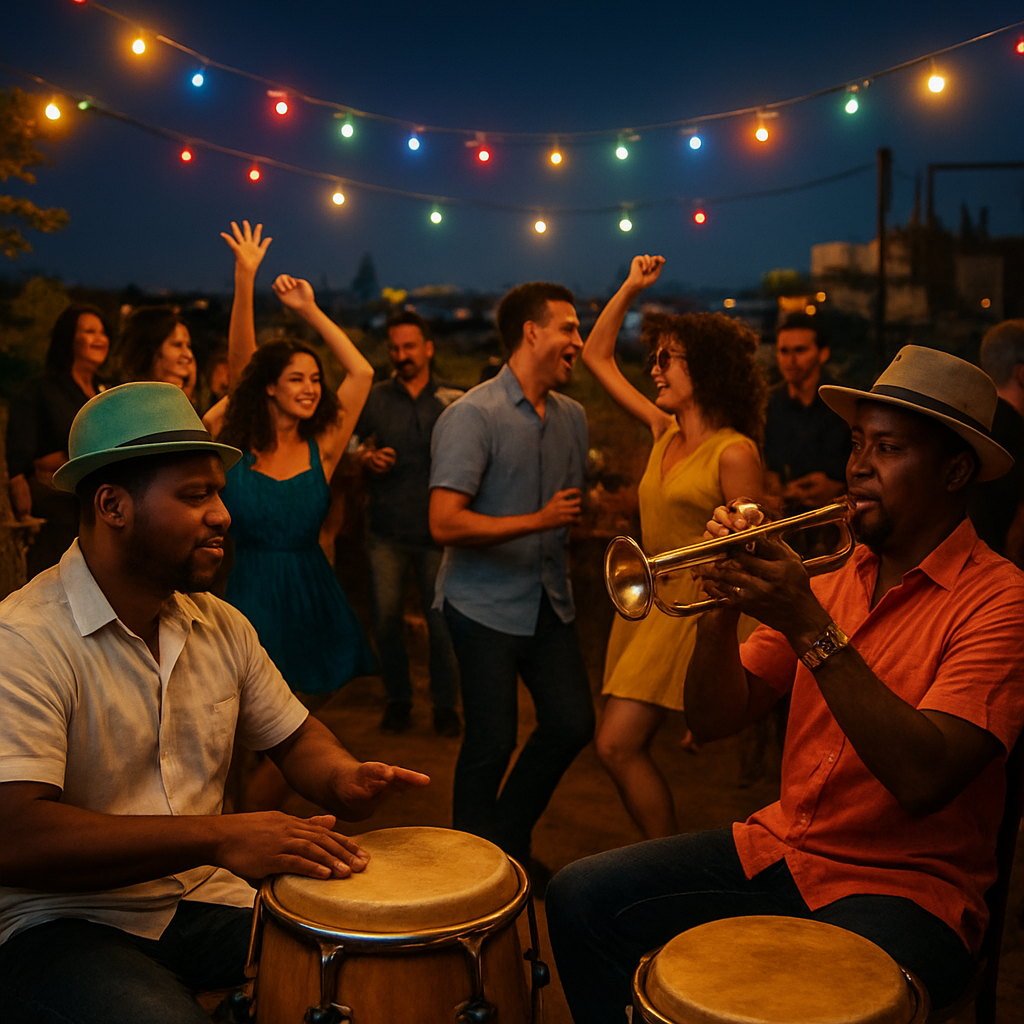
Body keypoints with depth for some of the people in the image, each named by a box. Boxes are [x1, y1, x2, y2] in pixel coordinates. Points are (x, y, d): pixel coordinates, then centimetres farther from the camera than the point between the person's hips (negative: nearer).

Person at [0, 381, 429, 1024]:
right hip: (63, 923, -6)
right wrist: (217, 836, -34)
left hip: (205, 899, 7)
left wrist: (344, 781, -9)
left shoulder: (221, 626, 6)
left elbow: (295, 736, 16)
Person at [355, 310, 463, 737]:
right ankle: (398, 699, 23)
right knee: (387, 617, 5)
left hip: (436, 528, -1)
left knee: (440, 620, 1)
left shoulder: (452, 401, 3)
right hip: (386, 529, 2)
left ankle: (445, 705, 16)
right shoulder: (375, 398, 7)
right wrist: (366, 457, -9)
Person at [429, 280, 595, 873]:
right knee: (493, 742, -1)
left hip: (549, 602, 7)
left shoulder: (573, 417, 8)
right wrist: (538, 522, -21)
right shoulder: (473, 416, -14)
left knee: (573, 723, 5)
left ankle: (510, 842, 28)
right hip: (487, 606, -7)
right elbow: (446, 523, -22)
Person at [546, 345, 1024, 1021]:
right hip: (781, 848, 6)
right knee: (582, 898, -3)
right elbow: (715, 719, 5)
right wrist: (726, 603, -13)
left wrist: (809, 628, -28)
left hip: (906, 888, -6)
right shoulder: (829, 579, 8)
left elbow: (924, 778, -26)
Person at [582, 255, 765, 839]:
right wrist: (631, 289, 13)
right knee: (631, 750, 8)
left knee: (617, 746, -12)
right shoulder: (664, 431, 9)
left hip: (695, 612, -8)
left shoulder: (734, 452, -13)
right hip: (647, 604, 8)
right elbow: (598, 356, 17)